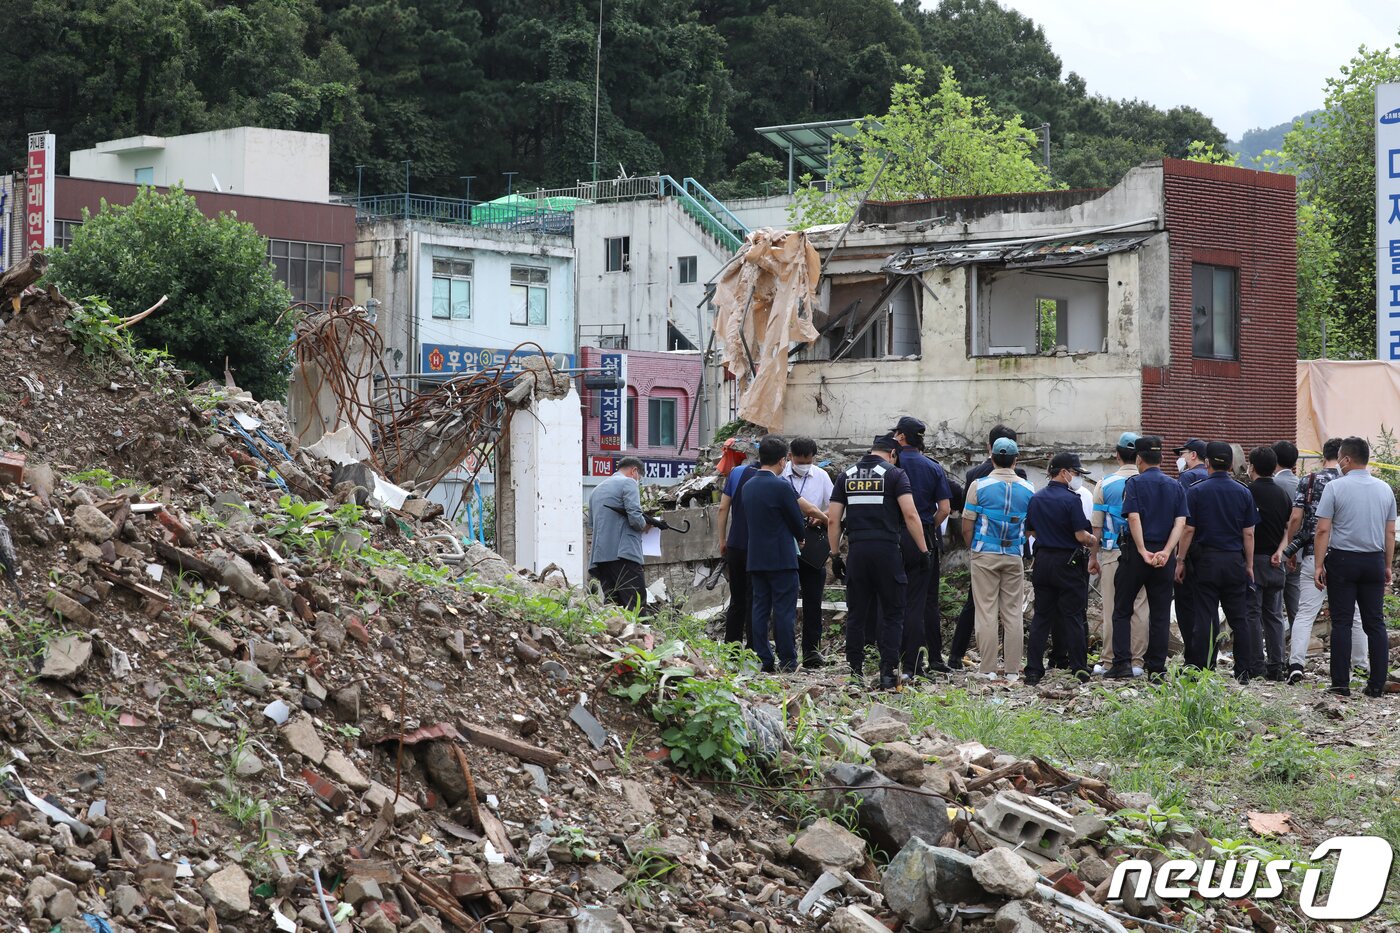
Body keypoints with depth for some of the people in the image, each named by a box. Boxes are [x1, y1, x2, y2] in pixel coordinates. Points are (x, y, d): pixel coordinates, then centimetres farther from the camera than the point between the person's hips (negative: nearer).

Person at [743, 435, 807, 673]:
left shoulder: (748, 486, 8)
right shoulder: (781, 486, -14)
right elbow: (797, 521, -7)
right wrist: (800, 538, 16)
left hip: (755, 558, 6)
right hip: (782, 558, -6)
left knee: (760, 609, 7)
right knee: (784, 610, -2)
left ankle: (763, 660, 6)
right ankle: (787, 660, 0)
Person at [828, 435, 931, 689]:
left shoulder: (847, 475, 12)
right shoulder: (894, 474, 0)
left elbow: (833, 520, 9)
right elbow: (910, 515, -10)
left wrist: (835, 554, 15)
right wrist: (924, 551, -6)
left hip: (857, 550, 3)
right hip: (886, 549, -3)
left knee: (857, 613, 10)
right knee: (892, 614, 2)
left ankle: (856, 670, 11)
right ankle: (888, 672, -5)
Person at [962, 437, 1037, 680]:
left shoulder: (979, 486, -5)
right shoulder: (1028, 489, 3)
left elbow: (967, 527, -3)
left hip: (985, 556, -2)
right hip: (1014, 557, 2)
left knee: (987, 612, 0)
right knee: (1013, 613, 6)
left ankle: (988, 668, -2)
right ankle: (1012, 669, 5)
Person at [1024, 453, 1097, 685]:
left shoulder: (1036, 499, 6)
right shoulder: (1071, 500, -15)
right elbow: (1081, 536, -16)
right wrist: (1095, 542, 2)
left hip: (1042, 560, 5)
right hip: (1068, 562, -5)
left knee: (1041, 616, 8)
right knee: (1072, 616, 2)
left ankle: (1033, 670, 5)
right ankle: (1078, 668, 5)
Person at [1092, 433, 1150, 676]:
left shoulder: (1105, 484, 0)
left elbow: (1097, 527, 1)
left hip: (1112, 552, -1)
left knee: (1111, 609, 3)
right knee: (1140, 608, 4)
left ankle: (1108, 661, 5)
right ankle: (1136, 661, 4)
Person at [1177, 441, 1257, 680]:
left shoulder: (1196, 491, -5)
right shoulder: (1243, 493, 4)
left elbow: (1188, 529, -6)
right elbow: (1248, 533, 4)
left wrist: (1180, 560, 1)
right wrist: (1249, 565, 10)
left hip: (1207, 560, -2)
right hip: (1234, 561, 2)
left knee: (1206, 617, 0)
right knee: (1239, 618, 7)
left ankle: (1204, 669, 0)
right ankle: (1243, 671, 8)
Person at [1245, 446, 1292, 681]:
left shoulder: (1248, 492, -9)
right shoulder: (1283, 494, 9)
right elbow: (1291, 528, 6)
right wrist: (1279, 551, 1)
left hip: (1254, 558, -5)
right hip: (1276, 563, 5)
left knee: (1252, 614, -2)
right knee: (1274, 615, 10)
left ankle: (1256, 665, -5)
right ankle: (1276, 666, 8)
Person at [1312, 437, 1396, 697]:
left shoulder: (1335, 487, -7)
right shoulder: (1385, 489, 7)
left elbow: (1323, 530, -10)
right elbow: (1390, 532, 11)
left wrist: (1319, 565, -6)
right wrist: (1388, 566, 18)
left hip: (1342, 560, -4)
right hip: (1374, 560, 4)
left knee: (1342, 622, -1)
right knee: (1375, 622, 7)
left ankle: (1341, 683, -3)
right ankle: (1378, 683, 5)